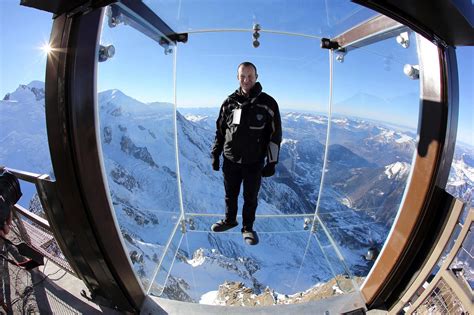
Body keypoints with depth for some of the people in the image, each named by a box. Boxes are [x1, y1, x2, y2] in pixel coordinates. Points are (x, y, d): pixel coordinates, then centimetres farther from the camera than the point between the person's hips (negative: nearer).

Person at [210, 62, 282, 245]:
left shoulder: (267, 103, -7)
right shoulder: (229, 102, 2)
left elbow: (275, 135, -4)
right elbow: (220, 131, 9)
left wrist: (272, 162, -7)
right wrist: (215, 155, 8)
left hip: (254, 163, -2)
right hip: (230, 161, 3)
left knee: (250, 198, 12)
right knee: (230, 195, 19)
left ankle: (248, 228, 33)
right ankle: (229, 220, 42)